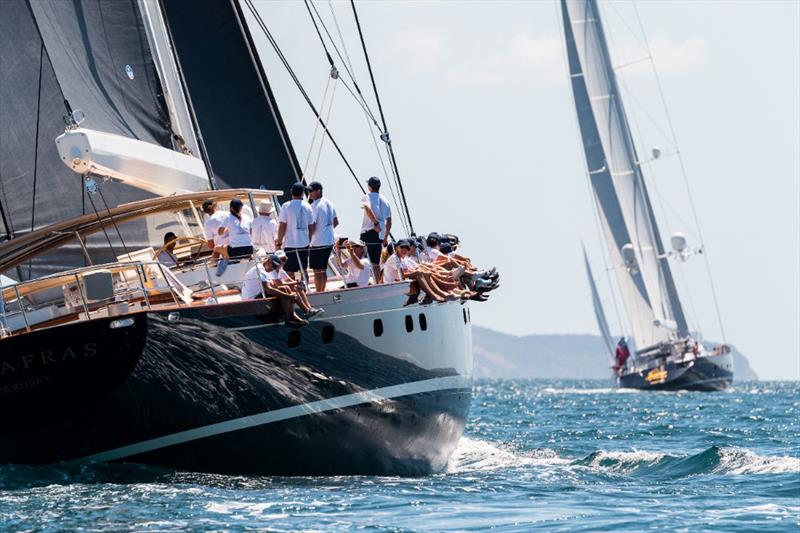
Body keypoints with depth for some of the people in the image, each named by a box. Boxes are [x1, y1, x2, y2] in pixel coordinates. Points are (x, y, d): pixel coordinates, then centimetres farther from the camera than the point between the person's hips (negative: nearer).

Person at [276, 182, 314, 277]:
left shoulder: (286, 206, -9)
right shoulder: (307, 207, 3)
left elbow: (282, 226, -10)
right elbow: (311, 227, 7)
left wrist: (279, 242, -1)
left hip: (290, 244, -4)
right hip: (304, 243, 4)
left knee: (290, 272, 1)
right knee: (303, 270, 14)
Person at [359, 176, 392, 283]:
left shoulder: (367, 197, -3)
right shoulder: (385, 201, 16)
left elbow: (368, 208, -28)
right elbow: (389, 221, 19)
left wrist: (375, 223, -25)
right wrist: (386, 237, 25)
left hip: (368, 232, -6)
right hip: (380, 235, 6)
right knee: (376, 263, 14)